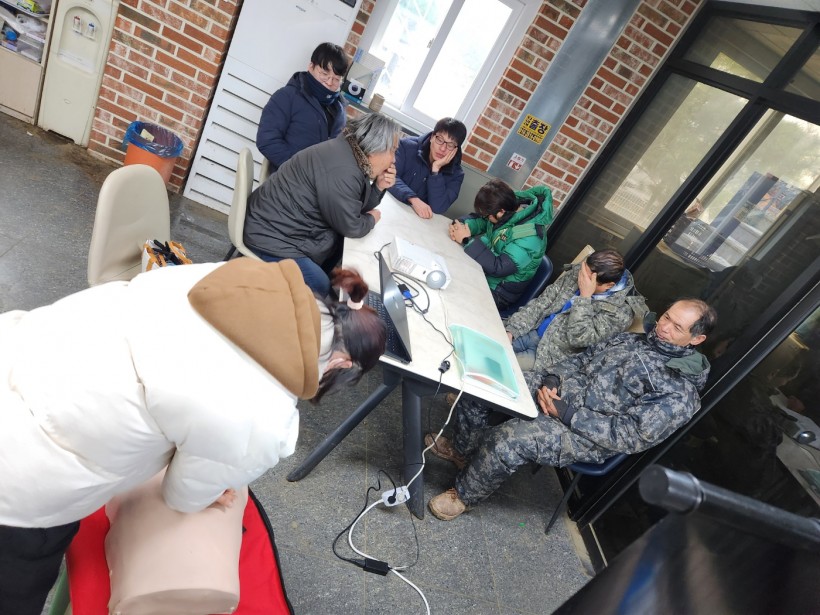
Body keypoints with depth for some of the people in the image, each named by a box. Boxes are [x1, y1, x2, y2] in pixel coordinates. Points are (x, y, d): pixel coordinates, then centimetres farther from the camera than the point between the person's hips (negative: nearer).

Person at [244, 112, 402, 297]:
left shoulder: (348, 152, 3)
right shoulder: (343, 172, -28)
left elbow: (357, 206, 12)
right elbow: (351, 226, -19)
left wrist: (379, 186, -3)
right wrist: (372, 219, 0)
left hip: (281, 225, 10)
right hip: (271, 237, -10)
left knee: (342, 241, 16)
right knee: (321, 289, -6)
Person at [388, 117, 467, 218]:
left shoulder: (456, 173, -3)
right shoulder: (408, 146, -5)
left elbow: (438, 208, -15)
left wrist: (436, 169, -19)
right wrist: (414, 200, -29)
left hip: (418, 219, 1)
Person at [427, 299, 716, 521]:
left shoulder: (681, 392, -10)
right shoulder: (633, 340, 10)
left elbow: (631, 435, -17)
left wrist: (566, 414, -23)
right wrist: (550, 380, -6)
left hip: (587, 436, -7)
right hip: (560, 391, 7)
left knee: (509, 438, -30)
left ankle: (464, 495, -1)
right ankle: (464, 448, 16)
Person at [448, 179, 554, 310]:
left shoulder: (529, 237, -30)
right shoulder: (510, 209, -9)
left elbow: (497, 267, -33)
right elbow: (480, 220, 3)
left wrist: (467, 241, -30)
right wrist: (460, 225, -19)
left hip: (496, 292, -7)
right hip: (480, 270, 8)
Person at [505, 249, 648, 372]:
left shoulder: (620, 311, -22)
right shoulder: (579, 272, -7)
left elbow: (577, 338, -29)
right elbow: (543, 302, -1)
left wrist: (584, 296, -31)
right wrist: (511, 330, -8)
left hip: (553, 353, -5)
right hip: (532, 330, 6)